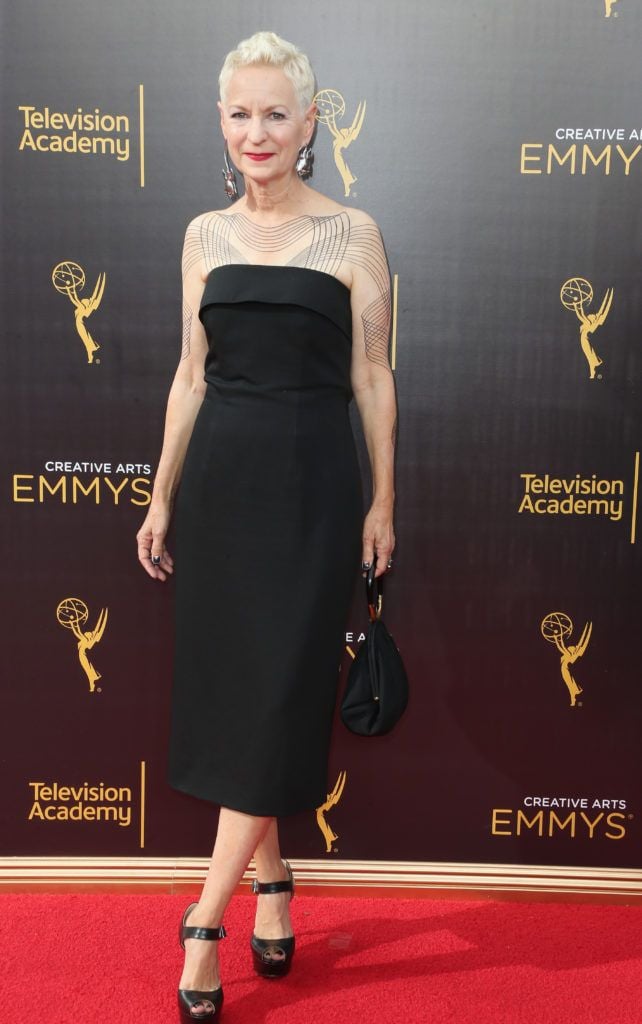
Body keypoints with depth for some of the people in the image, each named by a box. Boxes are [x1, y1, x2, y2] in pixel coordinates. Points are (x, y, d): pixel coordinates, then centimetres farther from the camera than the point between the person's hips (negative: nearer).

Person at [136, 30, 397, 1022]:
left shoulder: (352, 233, 1)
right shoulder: (205, 235, 9)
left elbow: (371, 378, 1)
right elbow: (191, 374, 11)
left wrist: (383, 503, -1)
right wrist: (161, 499, 9)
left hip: (312, 480, -3)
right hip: (219, 475, 4)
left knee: (278, 697, -2)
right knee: (227, 687, 9)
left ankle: (207, 917, 12)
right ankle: (271, 885, 29)